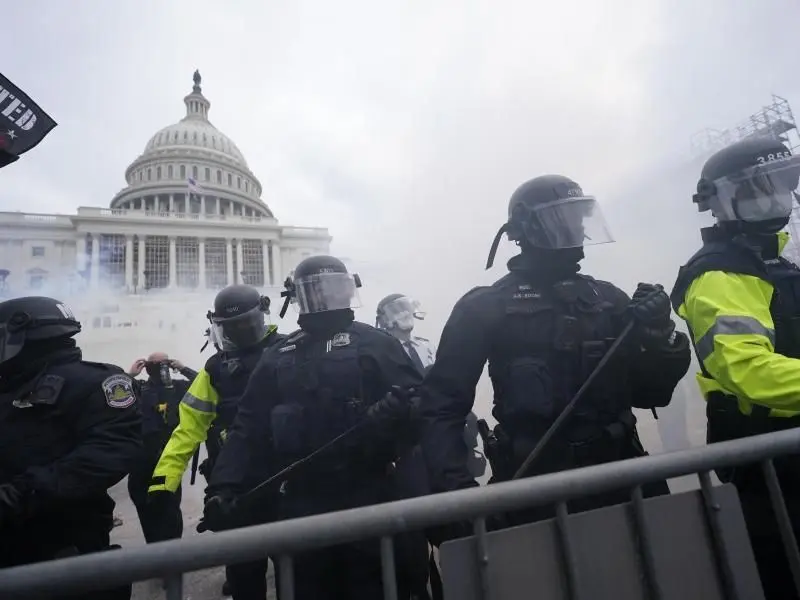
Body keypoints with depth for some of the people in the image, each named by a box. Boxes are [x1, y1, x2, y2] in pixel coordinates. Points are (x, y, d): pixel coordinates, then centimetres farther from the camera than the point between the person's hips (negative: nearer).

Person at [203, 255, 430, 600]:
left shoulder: (375, 343, 3)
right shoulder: (277, 358, 12)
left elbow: (419, 401, -5)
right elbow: (249, 429, 9)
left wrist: (396, 409, -27)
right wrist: (223, 486, -2)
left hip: (371, 497, -2)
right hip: (303, 502, 3)